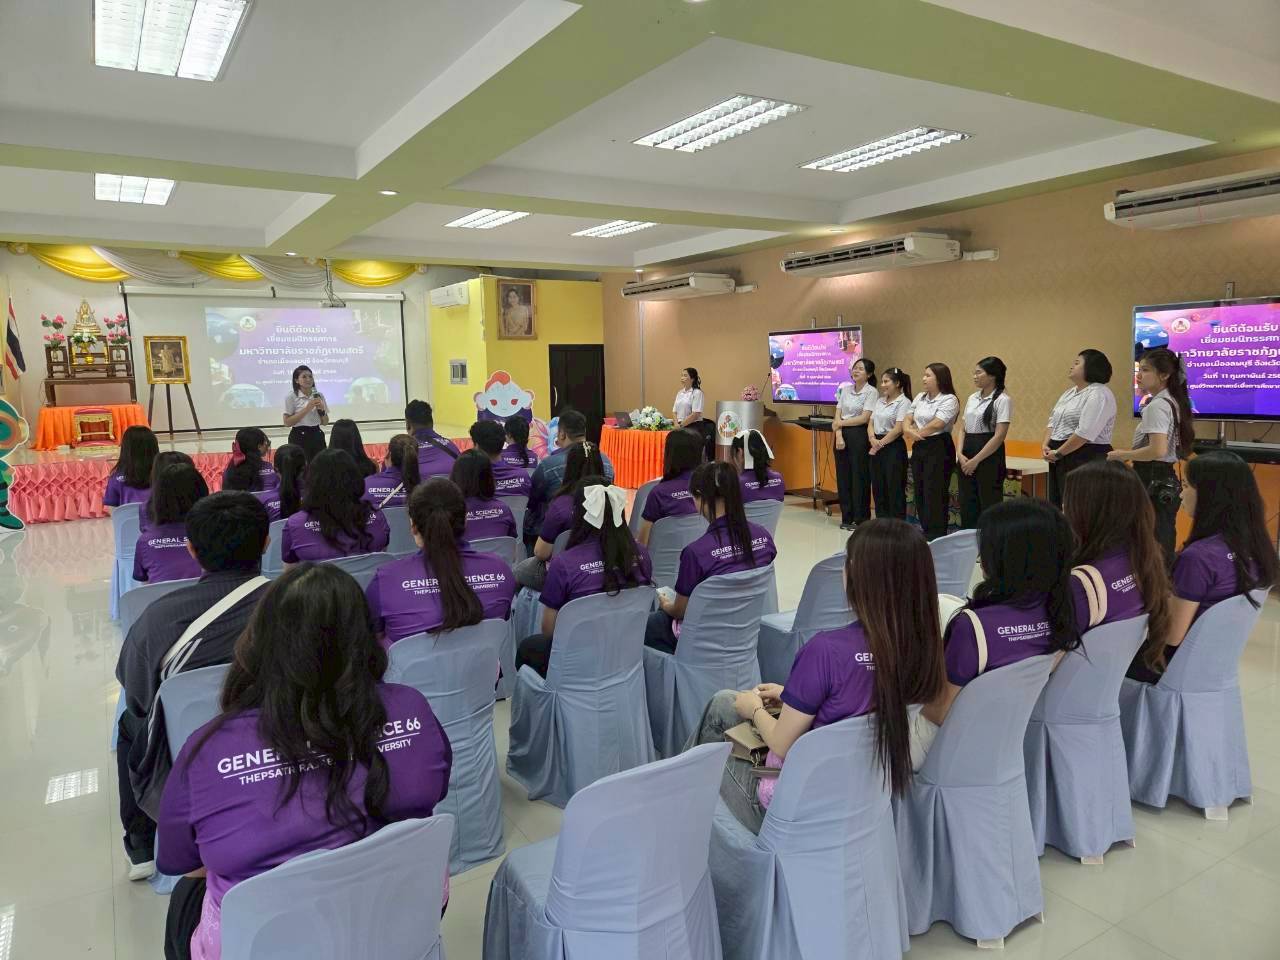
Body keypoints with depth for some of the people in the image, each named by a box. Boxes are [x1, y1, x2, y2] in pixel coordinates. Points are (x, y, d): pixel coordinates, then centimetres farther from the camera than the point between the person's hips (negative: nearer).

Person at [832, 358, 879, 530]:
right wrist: (839, 435, -7)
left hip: (859, 436, -5)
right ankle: (847, 517, 16)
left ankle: (861, 519, 9)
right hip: (842, 435, 5)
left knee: (859, 477, -1)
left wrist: (842, 423, -5)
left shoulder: (872, 392, -4)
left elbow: (864, 418, -11)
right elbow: (838, 416, 6)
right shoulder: (845, 389, 12)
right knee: (843, 476, 6)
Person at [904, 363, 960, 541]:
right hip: (918, 448, 7)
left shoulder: (949, 399, -8)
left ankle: (937, 536, 4)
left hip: (939, 448, -7)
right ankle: (925, 531, 20)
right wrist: (909, 431, -11)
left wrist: (916, 433, -5)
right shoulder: (920, 397, 14)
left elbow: (935, 425, -18)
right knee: (920, 491, 10)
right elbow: (907, 420, 11)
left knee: (935, 493, -5)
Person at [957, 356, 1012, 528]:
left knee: (989, 507, -2)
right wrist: (961, 455, -4)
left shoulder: (1002, 400, -8)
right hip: (967, 457, 7)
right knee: (967, 506, 9)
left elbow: (999, 436, -14)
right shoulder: (972, 398, 13)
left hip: (989, 455, -7)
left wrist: (976, 460, -16)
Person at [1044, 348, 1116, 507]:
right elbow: (1053, 421, 16)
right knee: (1057, 505, 11)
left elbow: (1084, 433, -22)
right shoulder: (1070, 392, 18)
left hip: (1086, 459, -9)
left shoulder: (1099, 394, -13)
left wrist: (1058, 453, -15)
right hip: (1061, 461, 9)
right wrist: (1045, 445, 0)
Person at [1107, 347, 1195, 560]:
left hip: (1153, 483, -10)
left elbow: (1157, 450, -27)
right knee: (1164, 551, 13)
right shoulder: (1173, 403, 15)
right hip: (1167, 482, 10)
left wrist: (1123, 455, -13)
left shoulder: (1156, 406, -16)